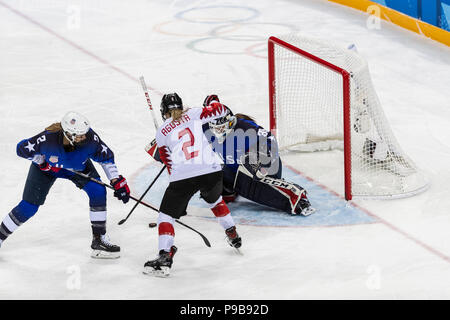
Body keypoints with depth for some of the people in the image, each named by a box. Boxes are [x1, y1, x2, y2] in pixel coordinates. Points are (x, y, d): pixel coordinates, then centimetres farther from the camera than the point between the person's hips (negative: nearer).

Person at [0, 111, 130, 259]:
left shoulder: (90, 139, -35)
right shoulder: (48, 138, -41)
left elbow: (106, 157, -16)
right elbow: (22, 149, -22)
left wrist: (117, 182, -19)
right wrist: (42, 162, -25)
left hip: (78, 166, 2)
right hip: (46, 167, -2)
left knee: (98, 190, -18)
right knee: (29, 207, -8)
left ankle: (99, 240, -7)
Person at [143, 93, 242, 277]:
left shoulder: (162, 132, 13)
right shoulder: (193, 115, 13)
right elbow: (221, 110, 17)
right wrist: (211, 106, 36)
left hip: (182, 176, -3)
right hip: (211, 171, 3)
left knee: (166, 215, 8)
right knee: (214, 199, 35)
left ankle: (165, 257, -9)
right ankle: (233, 235, 42)